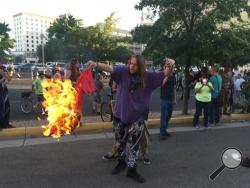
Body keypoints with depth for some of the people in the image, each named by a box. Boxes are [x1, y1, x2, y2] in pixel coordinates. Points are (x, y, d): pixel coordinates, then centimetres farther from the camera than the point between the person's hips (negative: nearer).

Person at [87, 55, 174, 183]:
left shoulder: (148, 77, -7)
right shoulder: (124, 71, -9)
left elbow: (164, 75, -5)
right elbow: (110, 68, -20)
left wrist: (170, 66, -26)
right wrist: (97, 65, -38)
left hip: (137, 117, -1)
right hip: (120, 114, 1)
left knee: (133, 144, 6)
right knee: (120, 141, 19)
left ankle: (131, 169, 22)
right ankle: (121, 162, 42)